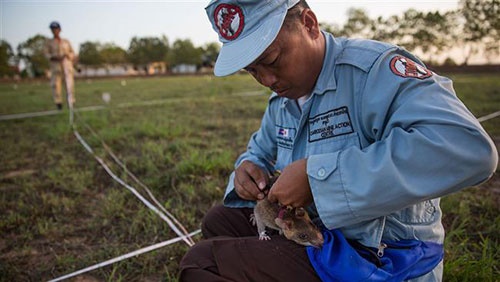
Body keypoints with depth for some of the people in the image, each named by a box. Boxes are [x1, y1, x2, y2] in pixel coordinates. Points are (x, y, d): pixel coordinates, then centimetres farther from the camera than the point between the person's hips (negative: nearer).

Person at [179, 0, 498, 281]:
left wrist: (316, 173, -34)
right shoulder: (281, 100, 6)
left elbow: (468, 147, -36)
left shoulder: (373, 69, -20)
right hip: (317, 232, 8)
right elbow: (260, 150, 23)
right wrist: (248, 168, -4)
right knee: (219, 220, 15)